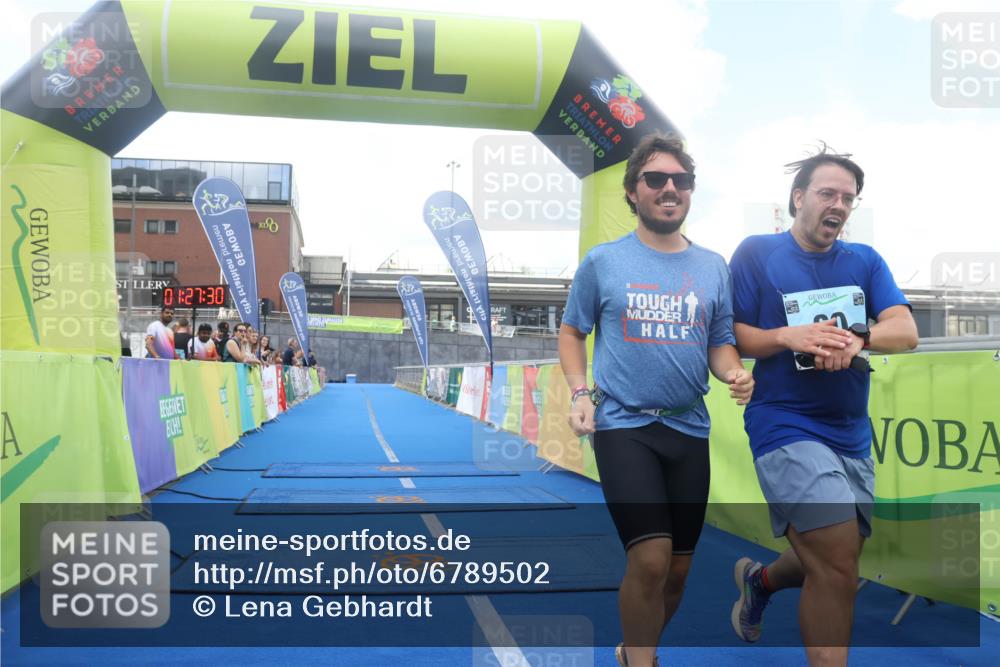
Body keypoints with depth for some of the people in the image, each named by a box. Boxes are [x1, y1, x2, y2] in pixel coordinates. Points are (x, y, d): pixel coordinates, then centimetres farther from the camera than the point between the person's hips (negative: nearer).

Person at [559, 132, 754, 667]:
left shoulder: (712, 267, 7)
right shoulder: (602, 261, 0)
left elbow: (721, 343, 13)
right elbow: (571, 332, 8)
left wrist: (734, 373, -9)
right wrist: (581, 393, -7)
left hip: (689, 429, 4)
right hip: (623, 424, -4)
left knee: (678, 568, 12)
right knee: (651, 558, -17)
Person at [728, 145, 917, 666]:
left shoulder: (865, 261, 8)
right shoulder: (756, 252, -3)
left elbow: (907, 332, -4)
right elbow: (732, 336, -5)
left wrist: (856, 338, -25)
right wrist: (788, 336, -23)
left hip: (852, 433, 6)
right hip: (787, 426, -6)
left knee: (831, 562, 18)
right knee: (839, 566, -13)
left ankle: (759, 579, 48)